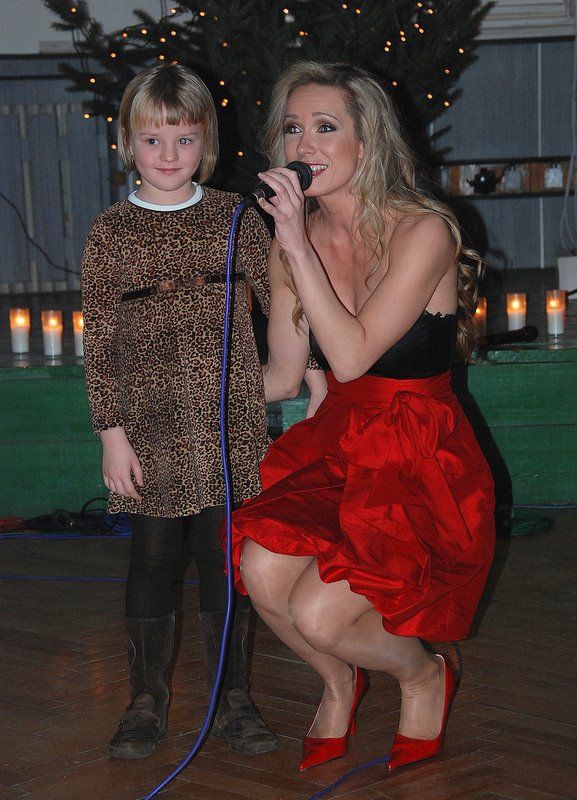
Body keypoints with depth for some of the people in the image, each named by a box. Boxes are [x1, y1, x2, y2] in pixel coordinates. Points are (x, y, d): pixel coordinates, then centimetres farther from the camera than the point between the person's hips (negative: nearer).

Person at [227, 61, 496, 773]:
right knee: (263, 568, -22)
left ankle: (423, 675, 14)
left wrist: (299, 246, -25)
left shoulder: (423, 231, -15)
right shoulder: (295, 240, 3)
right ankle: (338, 680, 12)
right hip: (334, 445, 5)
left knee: (319, 613, -21)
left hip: (420, 460, -5)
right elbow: (281, 378, 9)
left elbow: (351, 357, -24)